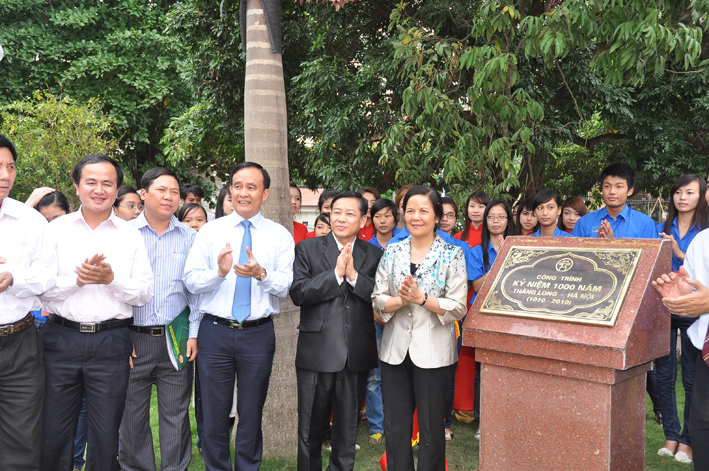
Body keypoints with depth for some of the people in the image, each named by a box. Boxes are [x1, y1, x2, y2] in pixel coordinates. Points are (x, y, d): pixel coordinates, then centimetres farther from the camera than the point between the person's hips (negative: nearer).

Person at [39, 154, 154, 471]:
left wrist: (111, 279, -14)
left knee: (105, 435, 9)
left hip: (111, 342, 0)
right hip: (61, 339, 0)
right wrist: (77, 279, -16)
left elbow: (145, 293, 2)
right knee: (54, 433, 9)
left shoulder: (131, 235, 6)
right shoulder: (57, 228, 6)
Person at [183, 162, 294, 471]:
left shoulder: (280, 236, 2)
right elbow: (190, 281, -3)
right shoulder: (210, 231, 3)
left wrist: (261, 273, -25)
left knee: (252, 413, 14)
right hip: (215, 332, 0)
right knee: (214, 413, 11)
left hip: (259, 333, 0)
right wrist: (220, 271, -22)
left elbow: (287, 285, -6)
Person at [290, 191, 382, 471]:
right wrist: (335, 273, -17)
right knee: (309, 429, 12)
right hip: (316, 352, -1)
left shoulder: (374, 255, 5)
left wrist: (353, 275, -16)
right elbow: (298, 293, -12)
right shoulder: (307, 249, 0)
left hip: (356, 354, 2)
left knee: (347, 427, 17)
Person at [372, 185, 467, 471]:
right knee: (395, 428, 12)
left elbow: (458, 308, -9)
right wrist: (401, 300, -18)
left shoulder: (452, 255, -3)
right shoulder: (392, 252, 5)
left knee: (431, 431, 9)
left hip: (434, 353, -3)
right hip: (395, 351, 3)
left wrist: (421, 298, -20)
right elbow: (378, 299, 1)